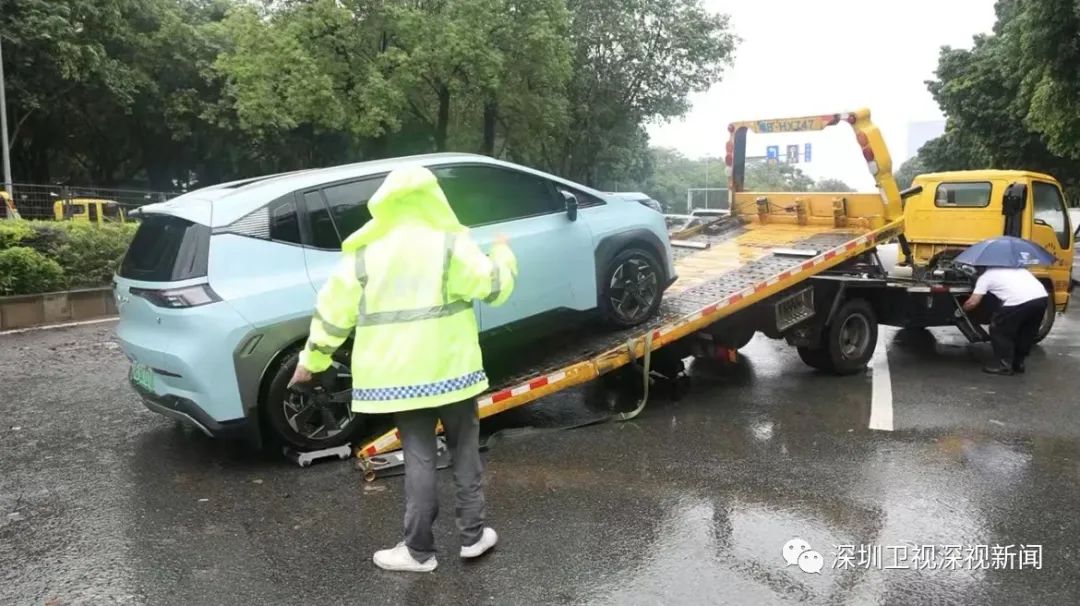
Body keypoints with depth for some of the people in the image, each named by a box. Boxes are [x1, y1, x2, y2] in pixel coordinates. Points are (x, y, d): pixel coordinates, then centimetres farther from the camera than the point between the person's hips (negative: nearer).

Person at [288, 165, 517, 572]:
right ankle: (473, 535, 21)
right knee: (465, 450, 14)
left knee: (419, 458, 9)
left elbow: (334, 310, 4)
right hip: (451, 370, -1)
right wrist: (503, 255, 17)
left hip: (400, 375, 2)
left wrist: (312, 360, 15)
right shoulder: (450, 244, -6)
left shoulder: (363, 254, 1)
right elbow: (493, 288, -4)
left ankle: (419, 551, 14)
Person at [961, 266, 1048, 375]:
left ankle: (1004, 365, 12)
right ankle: (1018, 363, 33)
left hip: (1020, 301, -7)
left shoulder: (985, 276, 14)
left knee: (999, 330, 13)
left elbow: (973, 302, 8)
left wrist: (962, 309, 27)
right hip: (1042, 297, 7)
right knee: (1027, 332, 25)